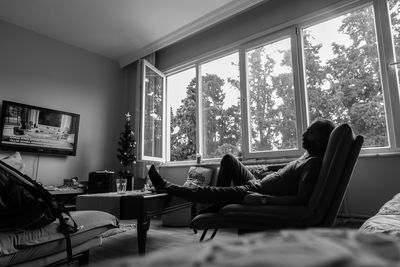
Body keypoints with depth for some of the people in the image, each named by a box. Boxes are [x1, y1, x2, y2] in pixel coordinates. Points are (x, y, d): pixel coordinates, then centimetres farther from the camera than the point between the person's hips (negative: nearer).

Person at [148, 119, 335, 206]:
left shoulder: (314, 163, -20)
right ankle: (219, 203, 21)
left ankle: (167, 187, 16)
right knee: (228, 159, 20)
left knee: (207, 192, -7)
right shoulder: (308, 153, 8)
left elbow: (301, 199, -29)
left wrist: (263, 200, -30)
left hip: (257, 193, -10)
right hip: (257, 184, 10)